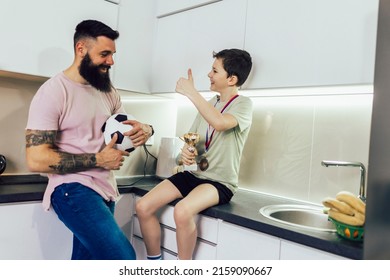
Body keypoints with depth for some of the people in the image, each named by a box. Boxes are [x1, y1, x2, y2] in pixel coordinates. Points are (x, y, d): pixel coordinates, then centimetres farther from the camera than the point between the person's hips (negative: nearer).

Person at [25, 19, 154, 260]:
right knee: (123, 259, -22)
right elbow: (36, 160, -17)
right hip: (73, 189, -7)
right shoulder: (53, 91, -11)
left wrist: (145, 130, -9)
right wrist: (98, 159, -17)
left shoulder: (108, 91, 12)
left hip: (104, 189, 7)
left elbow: (128, 129, 16)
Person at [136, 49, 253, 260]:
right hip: (193, 174, 7)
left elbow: (220, 123, -31)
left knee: (182, 211, -35)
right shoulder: (208, 104, 13)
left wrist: (191, 92, -22)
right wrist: (186, 151, -8)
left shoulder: (243, 104, -8)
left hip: (220, 182, -7)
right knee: (143, 207, -10)